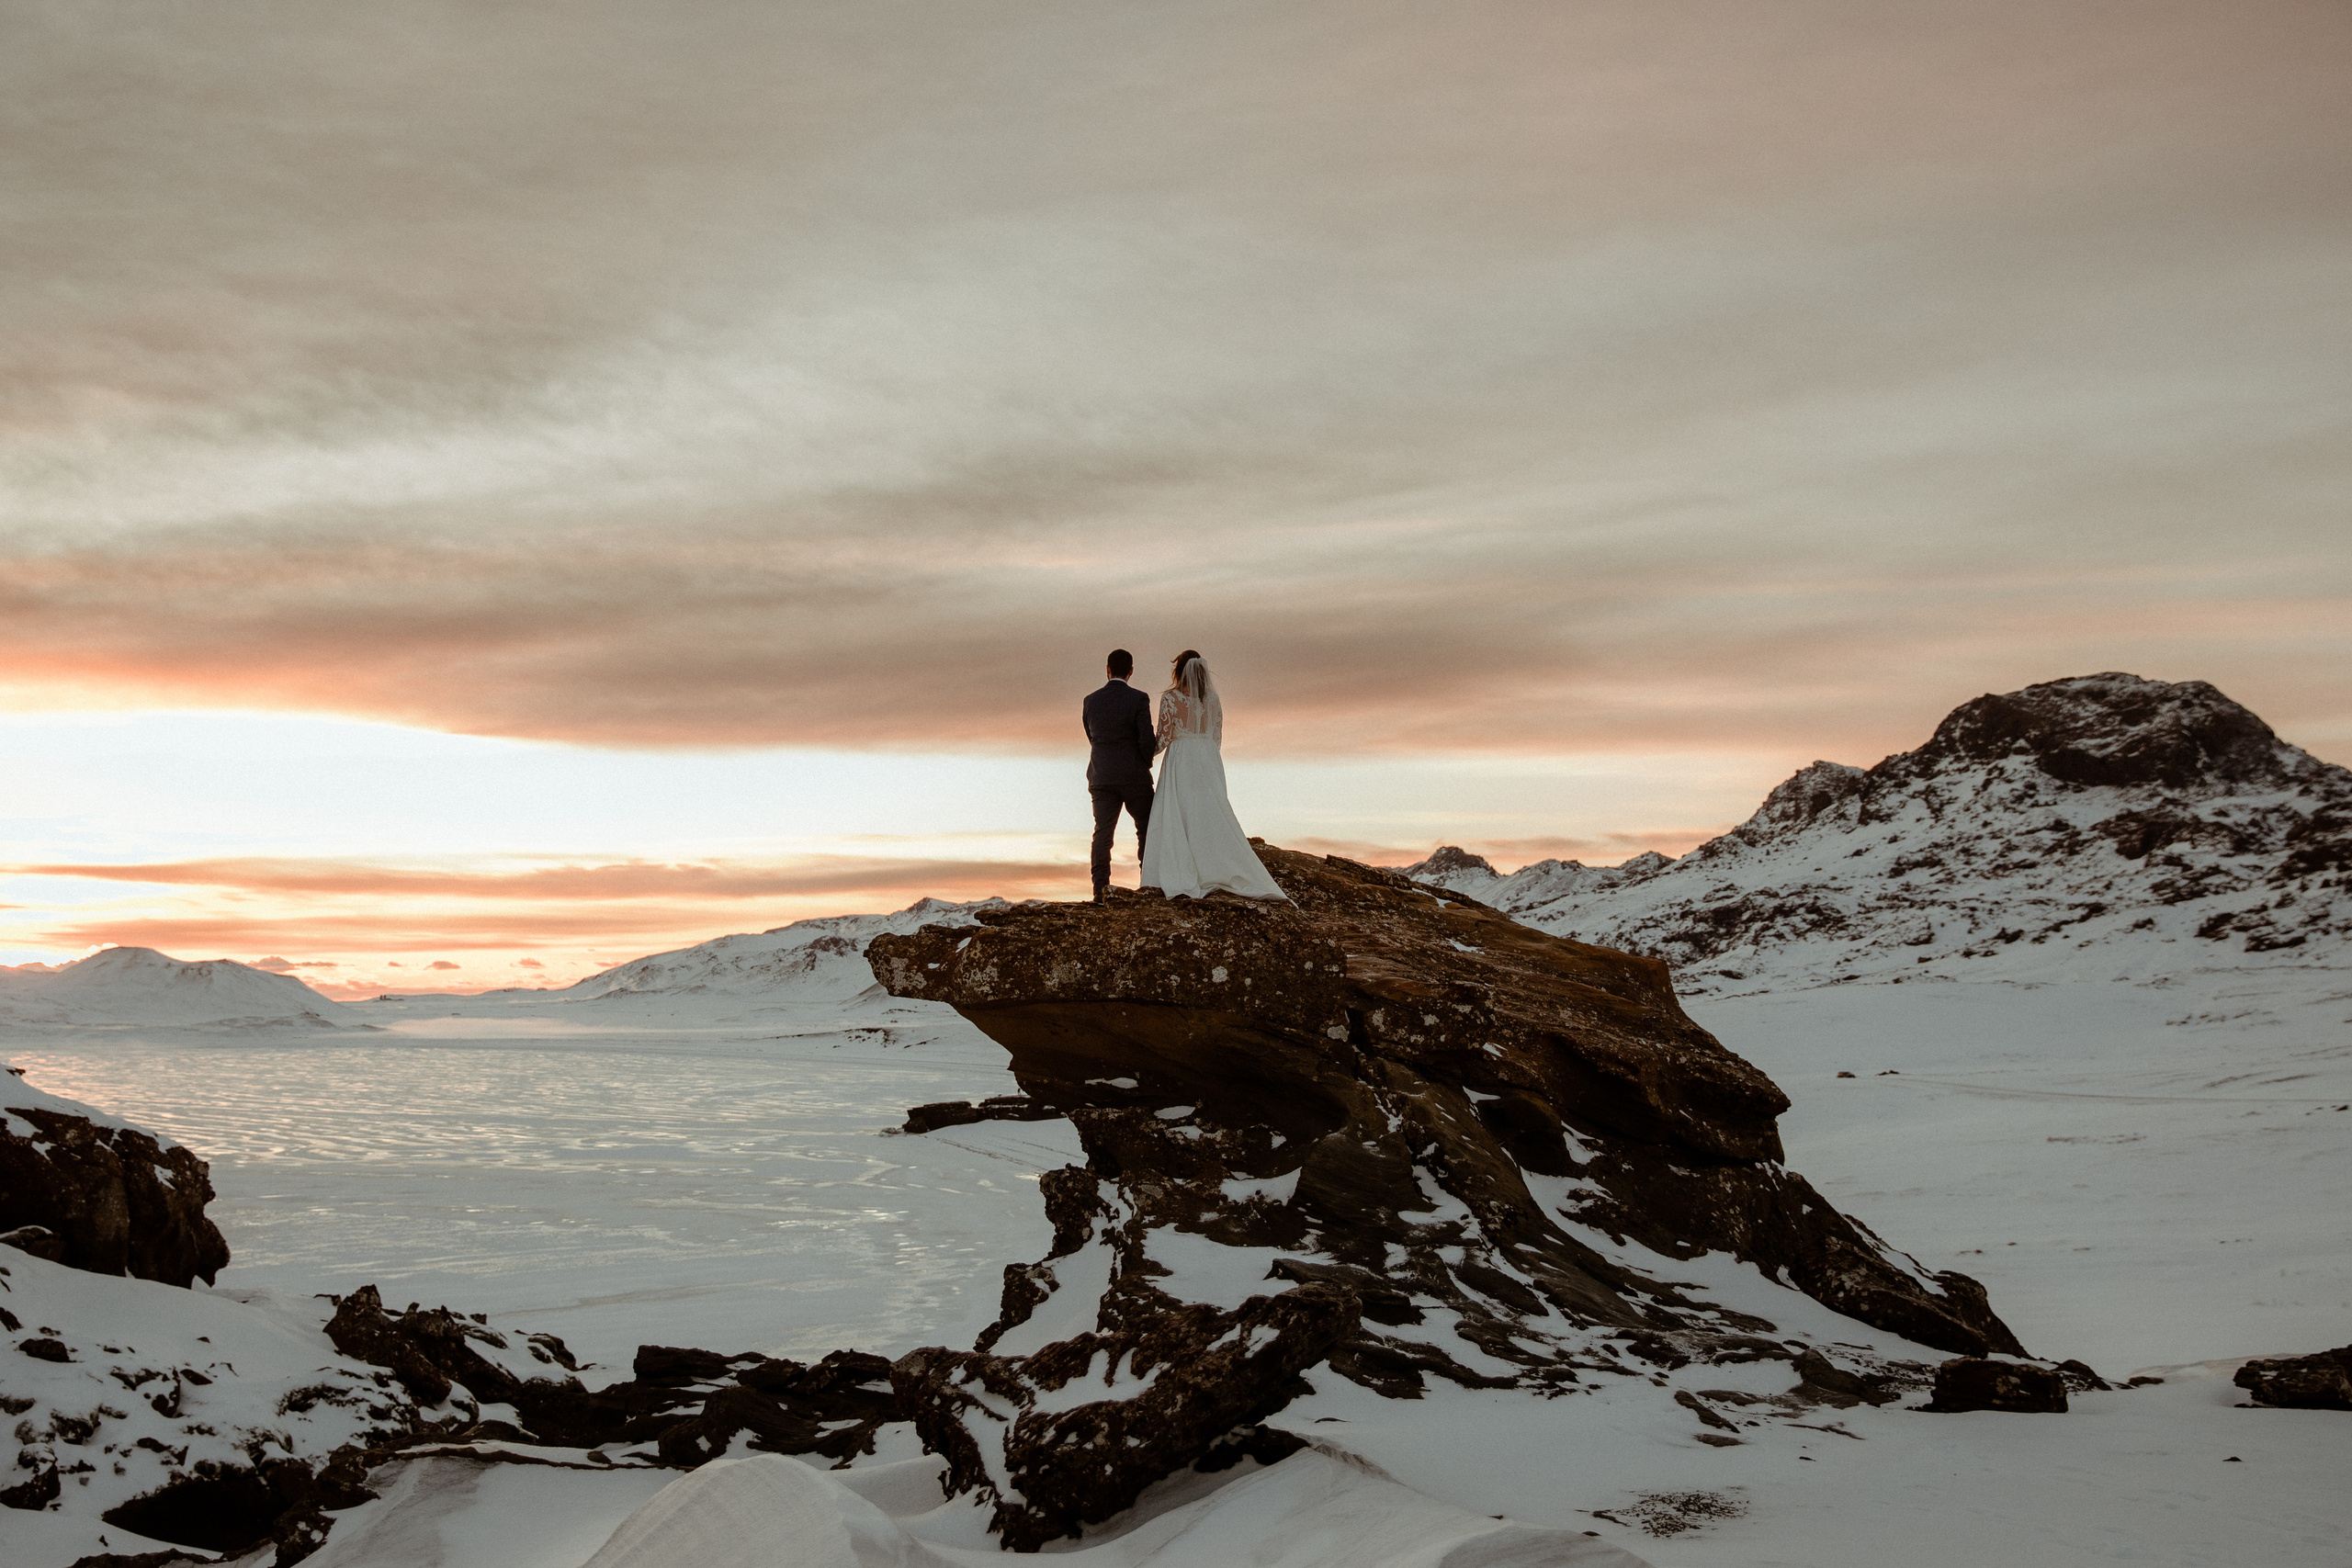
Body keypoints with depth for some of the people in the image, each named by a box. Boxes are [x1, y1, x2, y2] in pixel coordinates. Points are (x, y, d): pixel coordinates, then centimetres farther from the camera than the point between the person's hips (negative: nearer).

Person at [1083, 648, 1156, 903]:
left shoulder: (1091, 700, 3)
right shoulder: (1139, 699, -9)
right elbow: (1147, 740, -13)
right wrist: (1146, 764, 6)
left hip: (1101, 777, 3)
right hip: (1134, 777, -3)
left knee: (1103, 832, 2)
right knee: (1147, 828, 11)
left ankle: (1101, 886, -9)